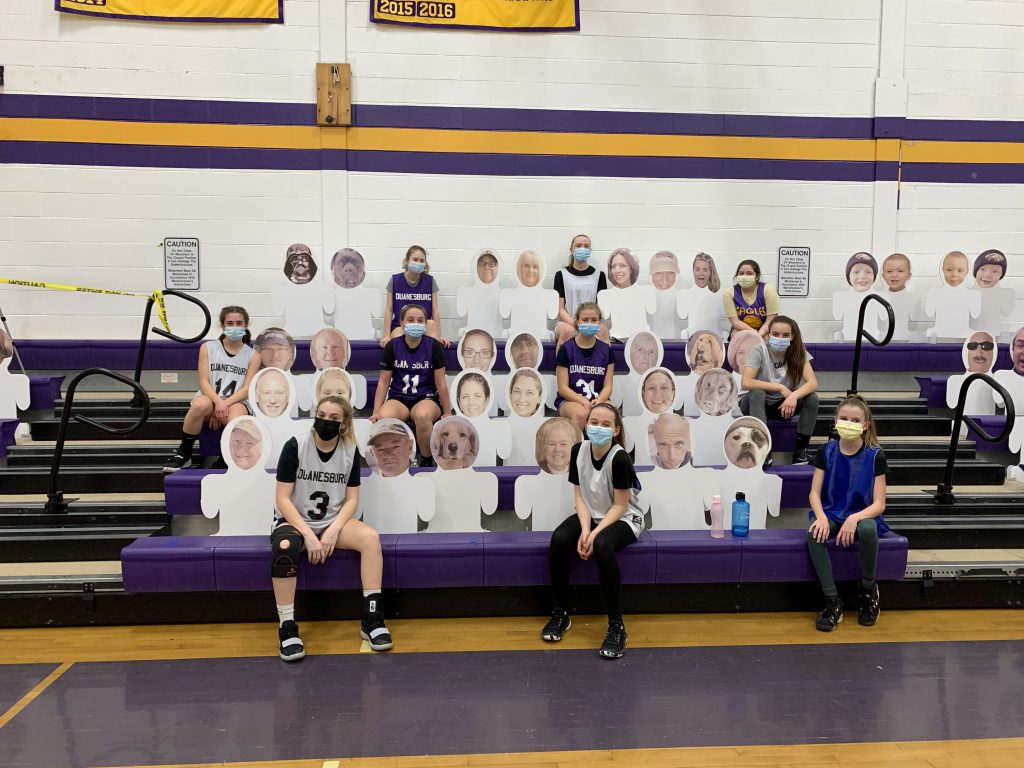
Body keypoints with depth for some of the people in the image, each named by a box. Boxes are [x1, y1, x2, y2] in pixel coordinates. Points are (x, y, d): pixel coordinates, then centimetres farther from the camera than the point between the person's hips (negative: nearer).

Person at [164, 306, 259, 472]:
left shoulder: (252, 355, 9)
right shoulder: (208, 348, 9)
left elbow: (247, 389, -1)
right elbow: (204, 382, -1)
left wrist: (225, 404, -18)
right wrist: (218, 402, -21)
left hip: (235, 402, 0)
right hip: (210, 398, 1)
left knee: (236, 419, -39)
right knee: (200, 405, -38)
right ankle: (183, 453, -18)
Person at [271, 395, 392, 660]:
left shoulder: (351, 452, -4)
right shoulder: (295, 446, -13)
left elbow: (352, 500, -1)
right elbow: (283, 499, -13)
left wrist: (333, 531, -18)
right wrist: (308, 534, -23)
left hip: (332, 522, 3)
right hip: (293, 521, -3)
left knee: (371, 537, -26)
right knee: (284, 546, -38)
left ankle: (372, 619, -18)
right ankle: (287, 628, -25)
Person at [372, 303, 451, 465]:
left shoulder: (434, 346, -5)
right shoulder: (392, 346, -1)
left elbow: (441, 383, 0)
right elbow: (383, 382, 3)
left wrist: (447, 413, 4)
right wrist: (376, 412, -5)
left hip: (427, 398, -1)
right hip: (398, 398, 1)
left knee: (423, 415, -39)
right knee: (385, 417, -35)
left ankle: (427, 462, -15)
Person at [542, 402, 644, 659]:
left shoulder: (620, 458, -23)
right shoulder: (578, 451, -8)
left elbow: (619, 505, -18)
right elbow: (580, 496, -3)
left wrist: (595, 533, -28)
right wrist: (585, 529, -19)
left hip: (623, 518, -5)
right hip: (591, 515, 5)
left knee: (602, 545, -37)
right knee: (559, 539, -25)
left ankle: (617, 626, -25)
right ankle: (561, 613, -7)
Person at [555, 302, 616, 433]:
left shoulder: (606, 350, 8)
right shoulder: (566, 349, 0)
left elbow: (607, 386, 5)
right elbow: (563, 388, -5)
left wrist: (598, 401, -18)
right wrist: (584, 402, -20)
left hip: (598, 399, 2)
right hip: (569, 400, -2)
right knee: (581, 414, -37)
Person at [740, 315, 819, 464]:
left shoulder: (798, 352, -11)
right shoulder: (759, 351, -20)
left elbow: (813, 383, -22)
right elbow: (746, 382, -32)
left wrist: (794, 396, -41)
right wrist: (780, 387, -30)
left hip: (783, 404, 3)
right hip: (756, 403, -3)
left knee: (812, 397, -23)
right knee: (757, 393, -35)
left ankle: (801, 446, -10)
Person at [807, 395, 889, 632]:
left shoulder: (875, 456, -9)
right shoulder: (827, 451, -3)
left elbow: (879, 504, -11)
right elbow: (815, 492, -3)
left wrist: (855, 518, -31)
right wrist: (821, 517, -24)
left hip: (862, 514, -2)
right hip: (831, 513, 2)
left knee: (867, 529, -38)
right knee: (814, 534, -33)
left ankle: (868, 589, -9)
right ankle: (833, 601, -21)